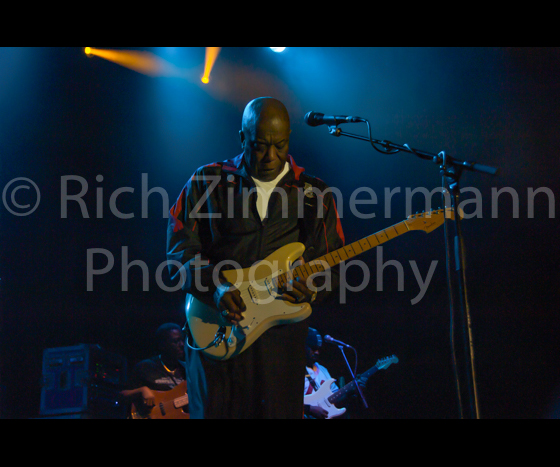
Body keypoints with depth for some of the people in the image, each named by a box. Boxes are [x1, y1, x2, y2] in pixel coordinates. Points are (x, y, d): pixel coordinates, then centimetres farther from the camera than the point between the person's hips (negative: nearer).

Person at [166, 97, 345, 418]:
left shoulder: (314, 193, 8)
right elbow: (181, 251, -1)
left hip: (281, 334, 1)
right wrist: (215, 287, -18)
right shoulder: (207, 182, 4)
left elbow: (332, 269, 8)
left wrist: (312, 291, -14)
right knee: (213, 412, 3)